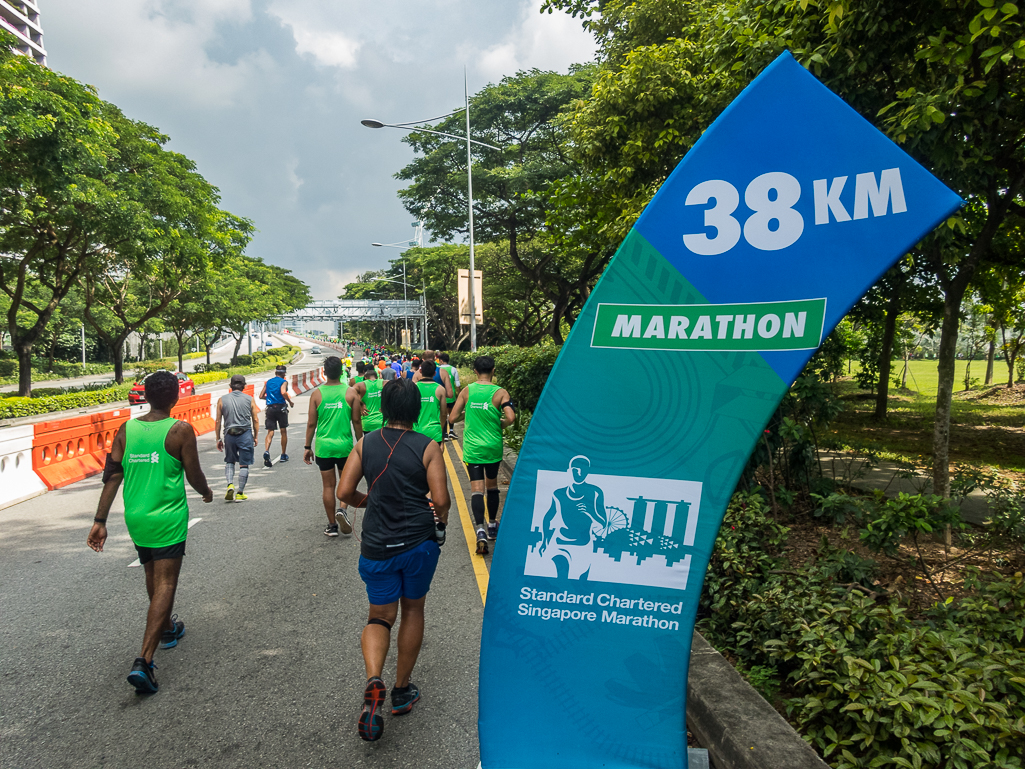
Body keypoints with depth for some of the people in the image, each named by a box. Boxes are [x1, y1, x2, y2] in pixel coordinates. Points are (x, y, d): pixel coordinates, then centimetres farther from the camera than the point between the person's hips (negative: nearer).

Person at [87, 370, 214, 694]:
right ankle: (144, 661, -10)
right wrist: (207, 492, 13)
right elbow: (194, 476, -8)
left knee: (153, 577, 24)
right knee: (165, 584, -1)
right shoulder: (181, 430, -13)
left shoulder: (126, 429, 0)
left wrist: (100, 520, 2)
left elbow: (112, 476, -1)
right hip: (168, 519, -5)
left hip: (135, 518, 6)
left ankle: (167, 629, 45)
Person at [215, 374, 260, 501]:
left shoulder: (222, 400, 2)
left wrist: (218, 439, 12)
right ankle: (240, 493, 10)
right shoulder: (250, 399, 0)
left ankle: (230, 485, -1)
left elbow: (218, 421, 3)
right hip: (245, 435, -1)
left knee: (229, 462, 20)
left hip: (229, 435, 1)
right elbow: (255, 420, 2)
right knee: (244, 464, 6)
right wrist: (255, 437, 13)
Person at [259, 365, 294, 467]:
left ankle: (266, 451, -26)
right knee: (283, 432, 12)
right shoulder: (284, 382, 0)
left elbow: (261, 396, 13)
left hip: (270, 408, 3)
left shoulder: (268, 382, 15)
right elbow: (283, 392, -20)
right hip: (281, 408, -3)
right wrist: (290, 402, -7)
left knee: (270, 432, 0)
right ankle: (283, 455, 19)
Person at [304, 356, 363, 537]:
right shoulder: (350, 392, -5)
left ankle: (332, 525, 16)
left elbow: (311, 423, 0)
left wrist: (307, 446, 9)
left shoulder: (317, 394, -3)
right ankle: (342, 509, -9)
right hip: (345, 445, -1)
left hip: (323, 446, 1)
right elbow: (356, 421, -2)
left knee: (328, 485, 9)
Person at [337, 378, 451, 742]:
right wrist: (440, 519, 9)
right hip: (419, 541, -1)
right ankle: (402, 690, 29)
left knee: (379, 616, 14)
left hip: (377, 546, 1)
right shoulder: (428, 448, -9)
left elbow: (344, 492, -4)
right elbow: (441, 500, -14)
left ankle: (374, 680, -13)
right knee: (413, 609, 19)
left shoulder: (365, 444, -2)